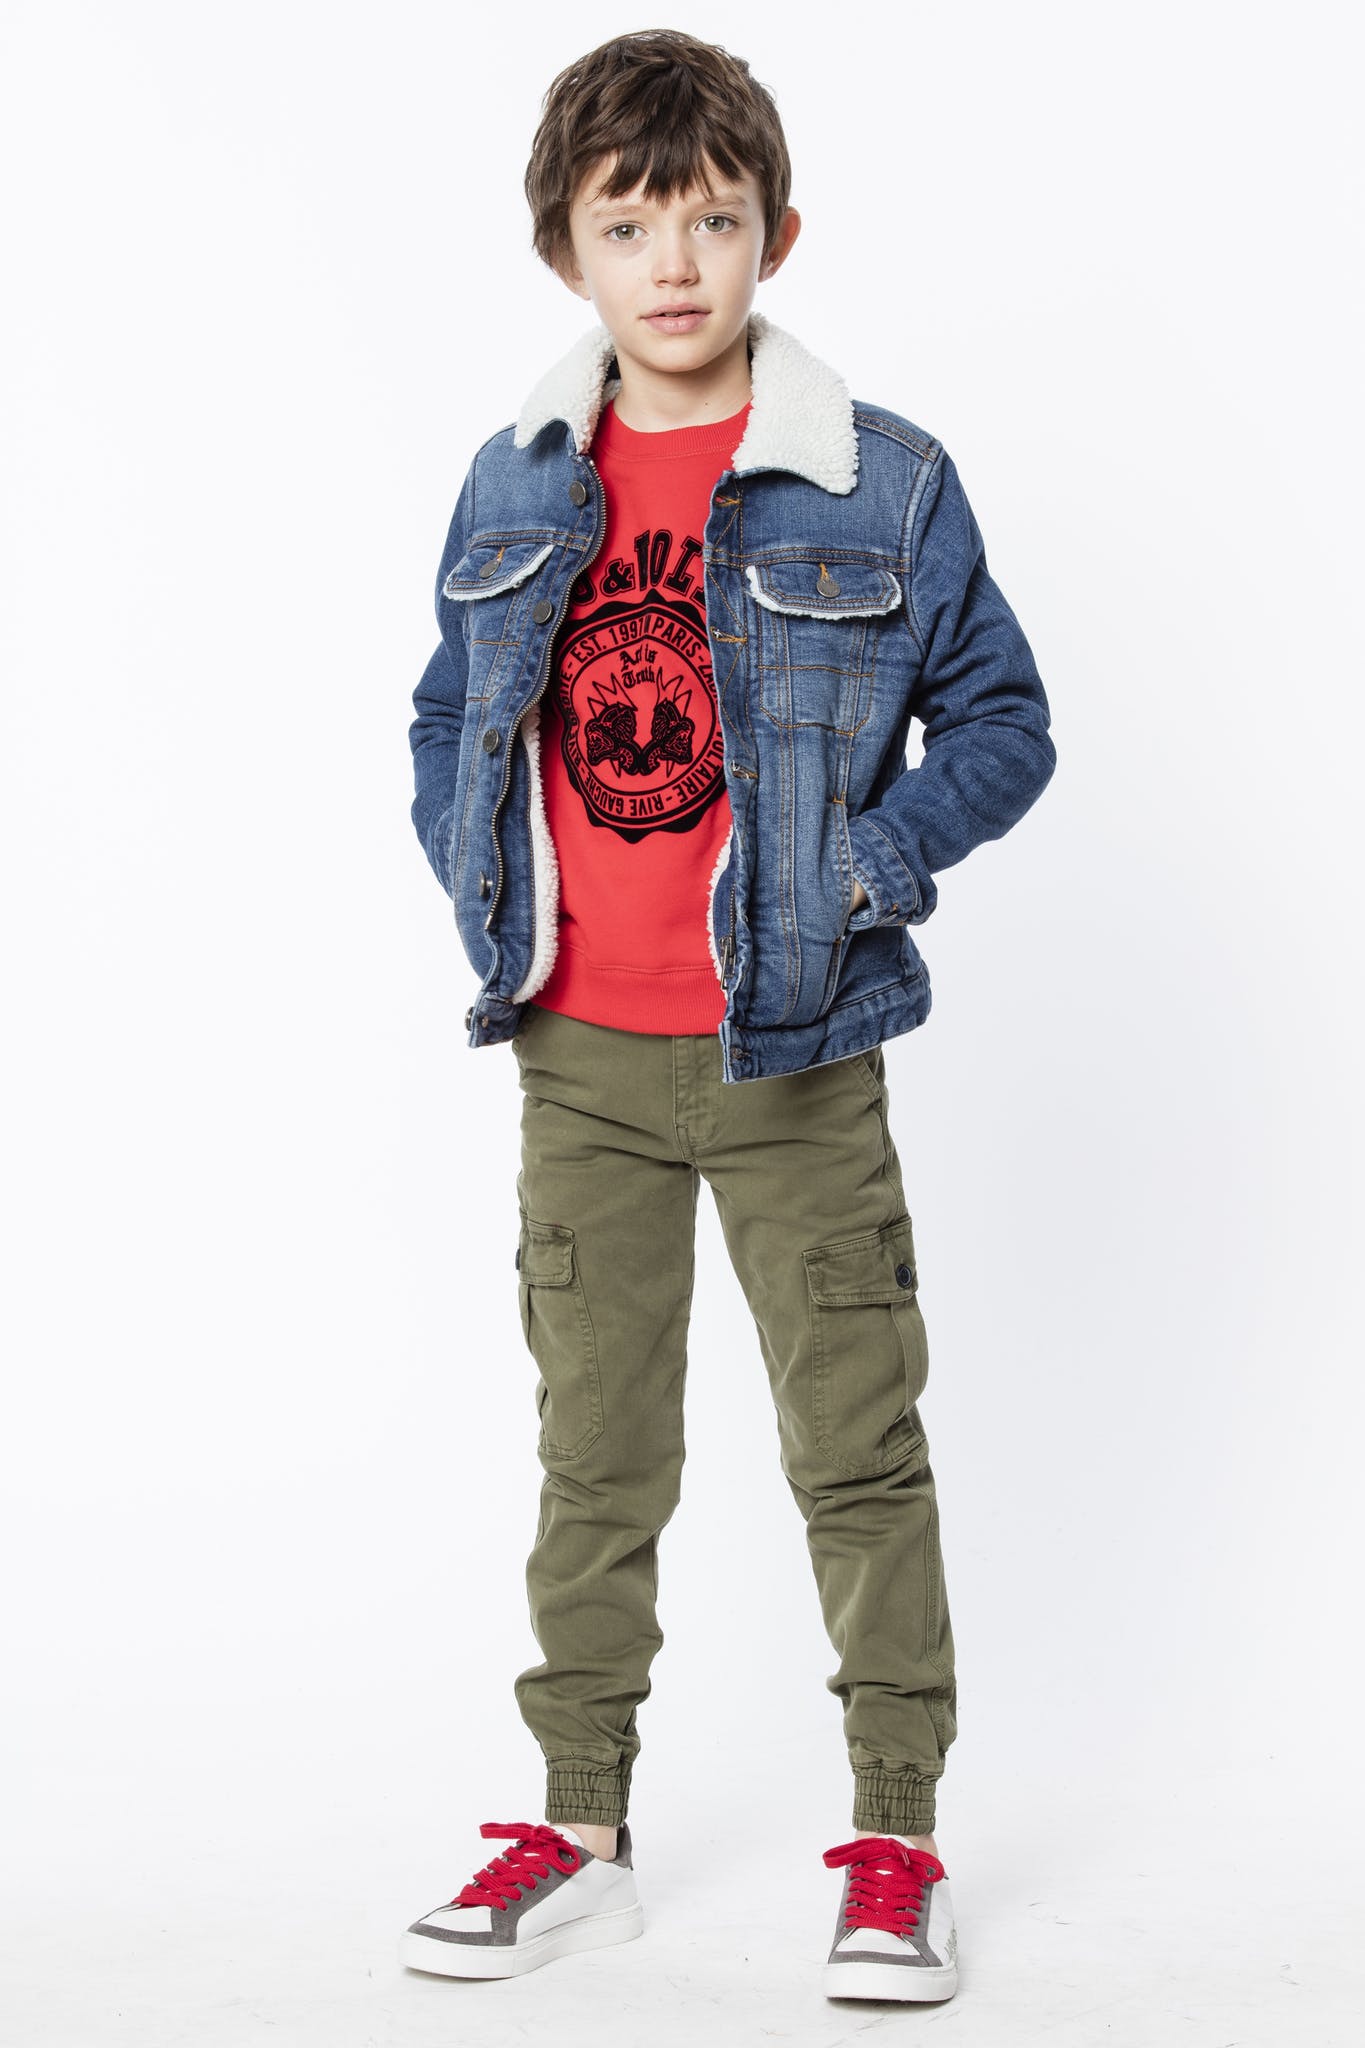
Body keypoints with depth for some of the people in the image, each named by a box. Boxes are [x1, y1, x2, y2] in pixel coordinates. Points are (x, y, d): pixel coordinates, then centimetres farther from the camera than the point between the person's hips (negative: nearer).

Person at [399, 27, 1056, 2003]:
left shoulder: (884, 485, -5)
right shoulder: (515, 489, 5)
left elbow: (1001, 719, 1)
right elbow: (449, 724, 16)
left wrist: (877, 864, -13)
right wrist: (485, 898, 1)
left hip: (796, 1054, -3)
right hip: (581, 1061, 3)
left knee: (860, 1451, 3)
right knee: (594, 1456, 12)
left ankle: (897, 1841, 17)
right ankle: (582, 1834, 25)